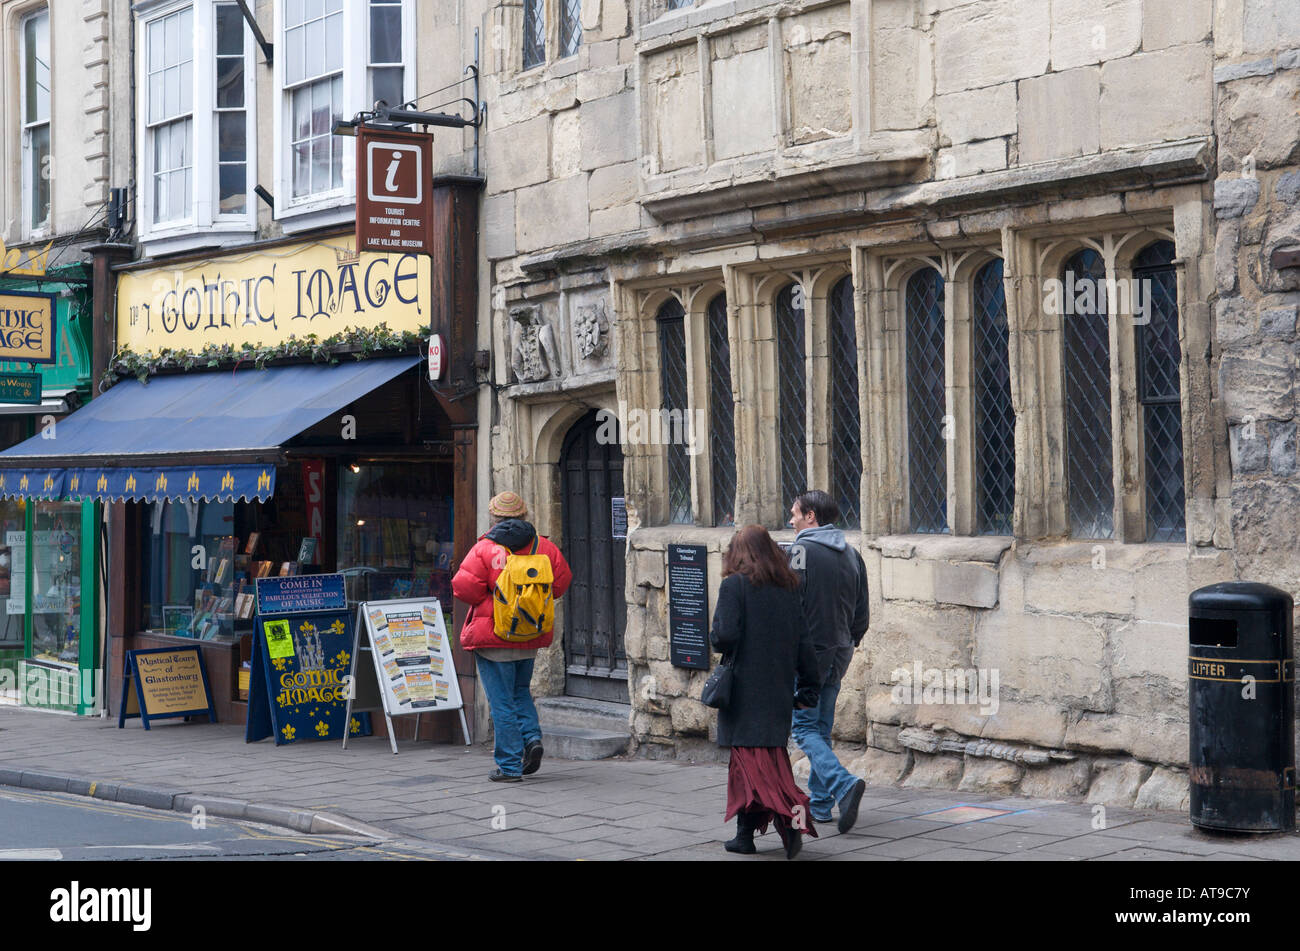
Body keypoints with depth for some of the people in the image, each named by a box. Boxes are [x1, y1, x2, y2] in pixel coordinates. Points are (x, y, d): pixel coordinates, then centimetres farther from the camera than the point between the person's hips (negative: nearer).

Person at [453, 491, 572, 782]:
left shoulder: (485, 548, -13)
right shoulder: (544, 547, 2)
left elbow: (464, 587, -17)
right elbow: (561, 582, 9)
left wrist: (487, 599, 3)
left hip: (494, 638, -5)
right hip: (531, 638, 5)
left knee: (501, 701, 1)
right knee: (520, 691, 25)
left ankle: (509, 766, 2)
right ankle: (532, 737, 3)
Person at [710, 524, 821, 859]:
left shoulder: (735, 585, -9)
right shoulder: (789, 587, 8)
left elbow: (725, 635, -17)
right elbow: (803, 642, 7)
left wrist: (715, 638, 5)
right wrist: (808, 688, 10)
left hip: (745, 690, -6)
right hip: (779, 690, 6)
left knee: (753, 759, -4)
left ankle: (790, 816, -18)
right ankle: (745, 832, 13)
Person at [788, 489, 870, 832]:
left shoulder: (803, 550, -12)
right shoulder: (851, 554, 10)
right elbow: (862, 612, 13)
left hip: (809, 650, -7)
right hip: (839, 653, 7)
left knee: (805, 728, -3)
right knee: (822, 728, 15)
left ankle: (843, 784, -23)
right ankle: (820, 804, 17)